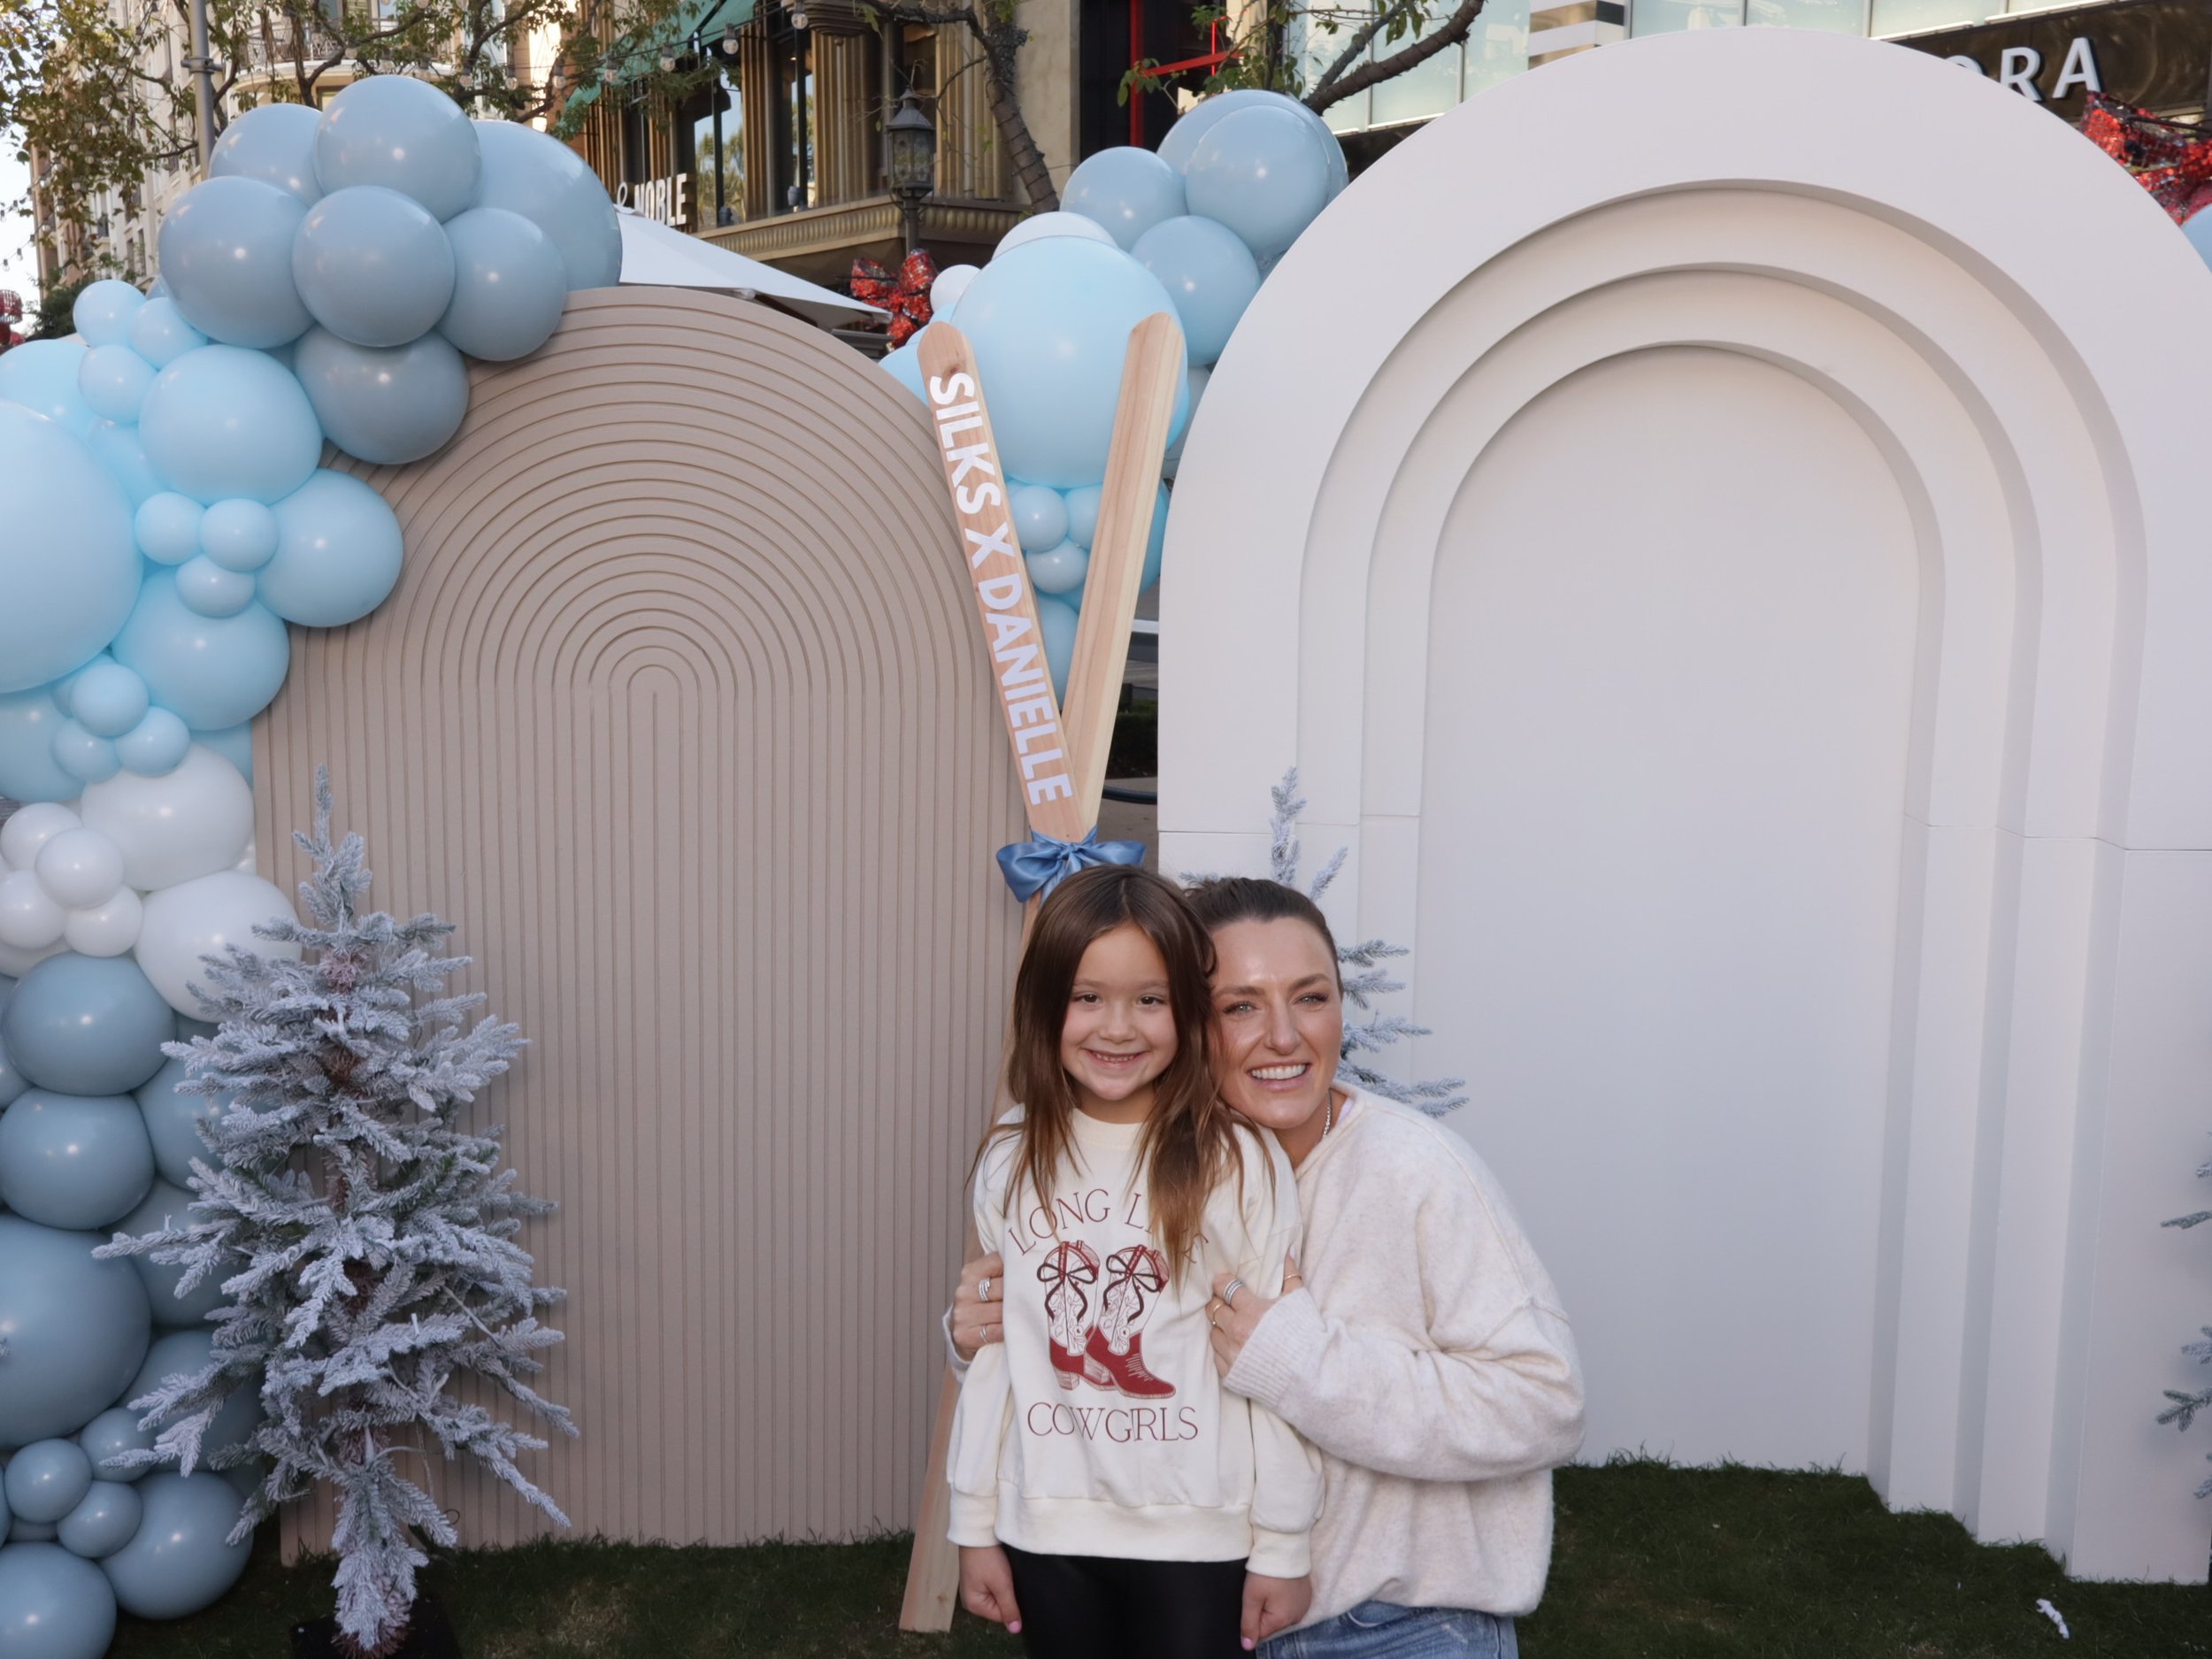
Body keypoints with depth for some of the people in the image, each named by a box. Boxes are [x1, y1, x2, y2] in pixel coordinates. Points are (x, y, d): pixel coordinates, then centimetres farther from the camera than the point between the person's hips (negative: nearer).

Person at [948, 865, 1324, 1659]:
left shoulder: (1240, 1164, -13)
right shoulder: (1011, 1162, -2)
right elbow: (991, 1354, 4)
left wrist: (1283, 1546, -4)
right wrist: (976, 1525, 6)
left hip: (1197, 1537, -3)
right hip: (1046, 1532, 3)